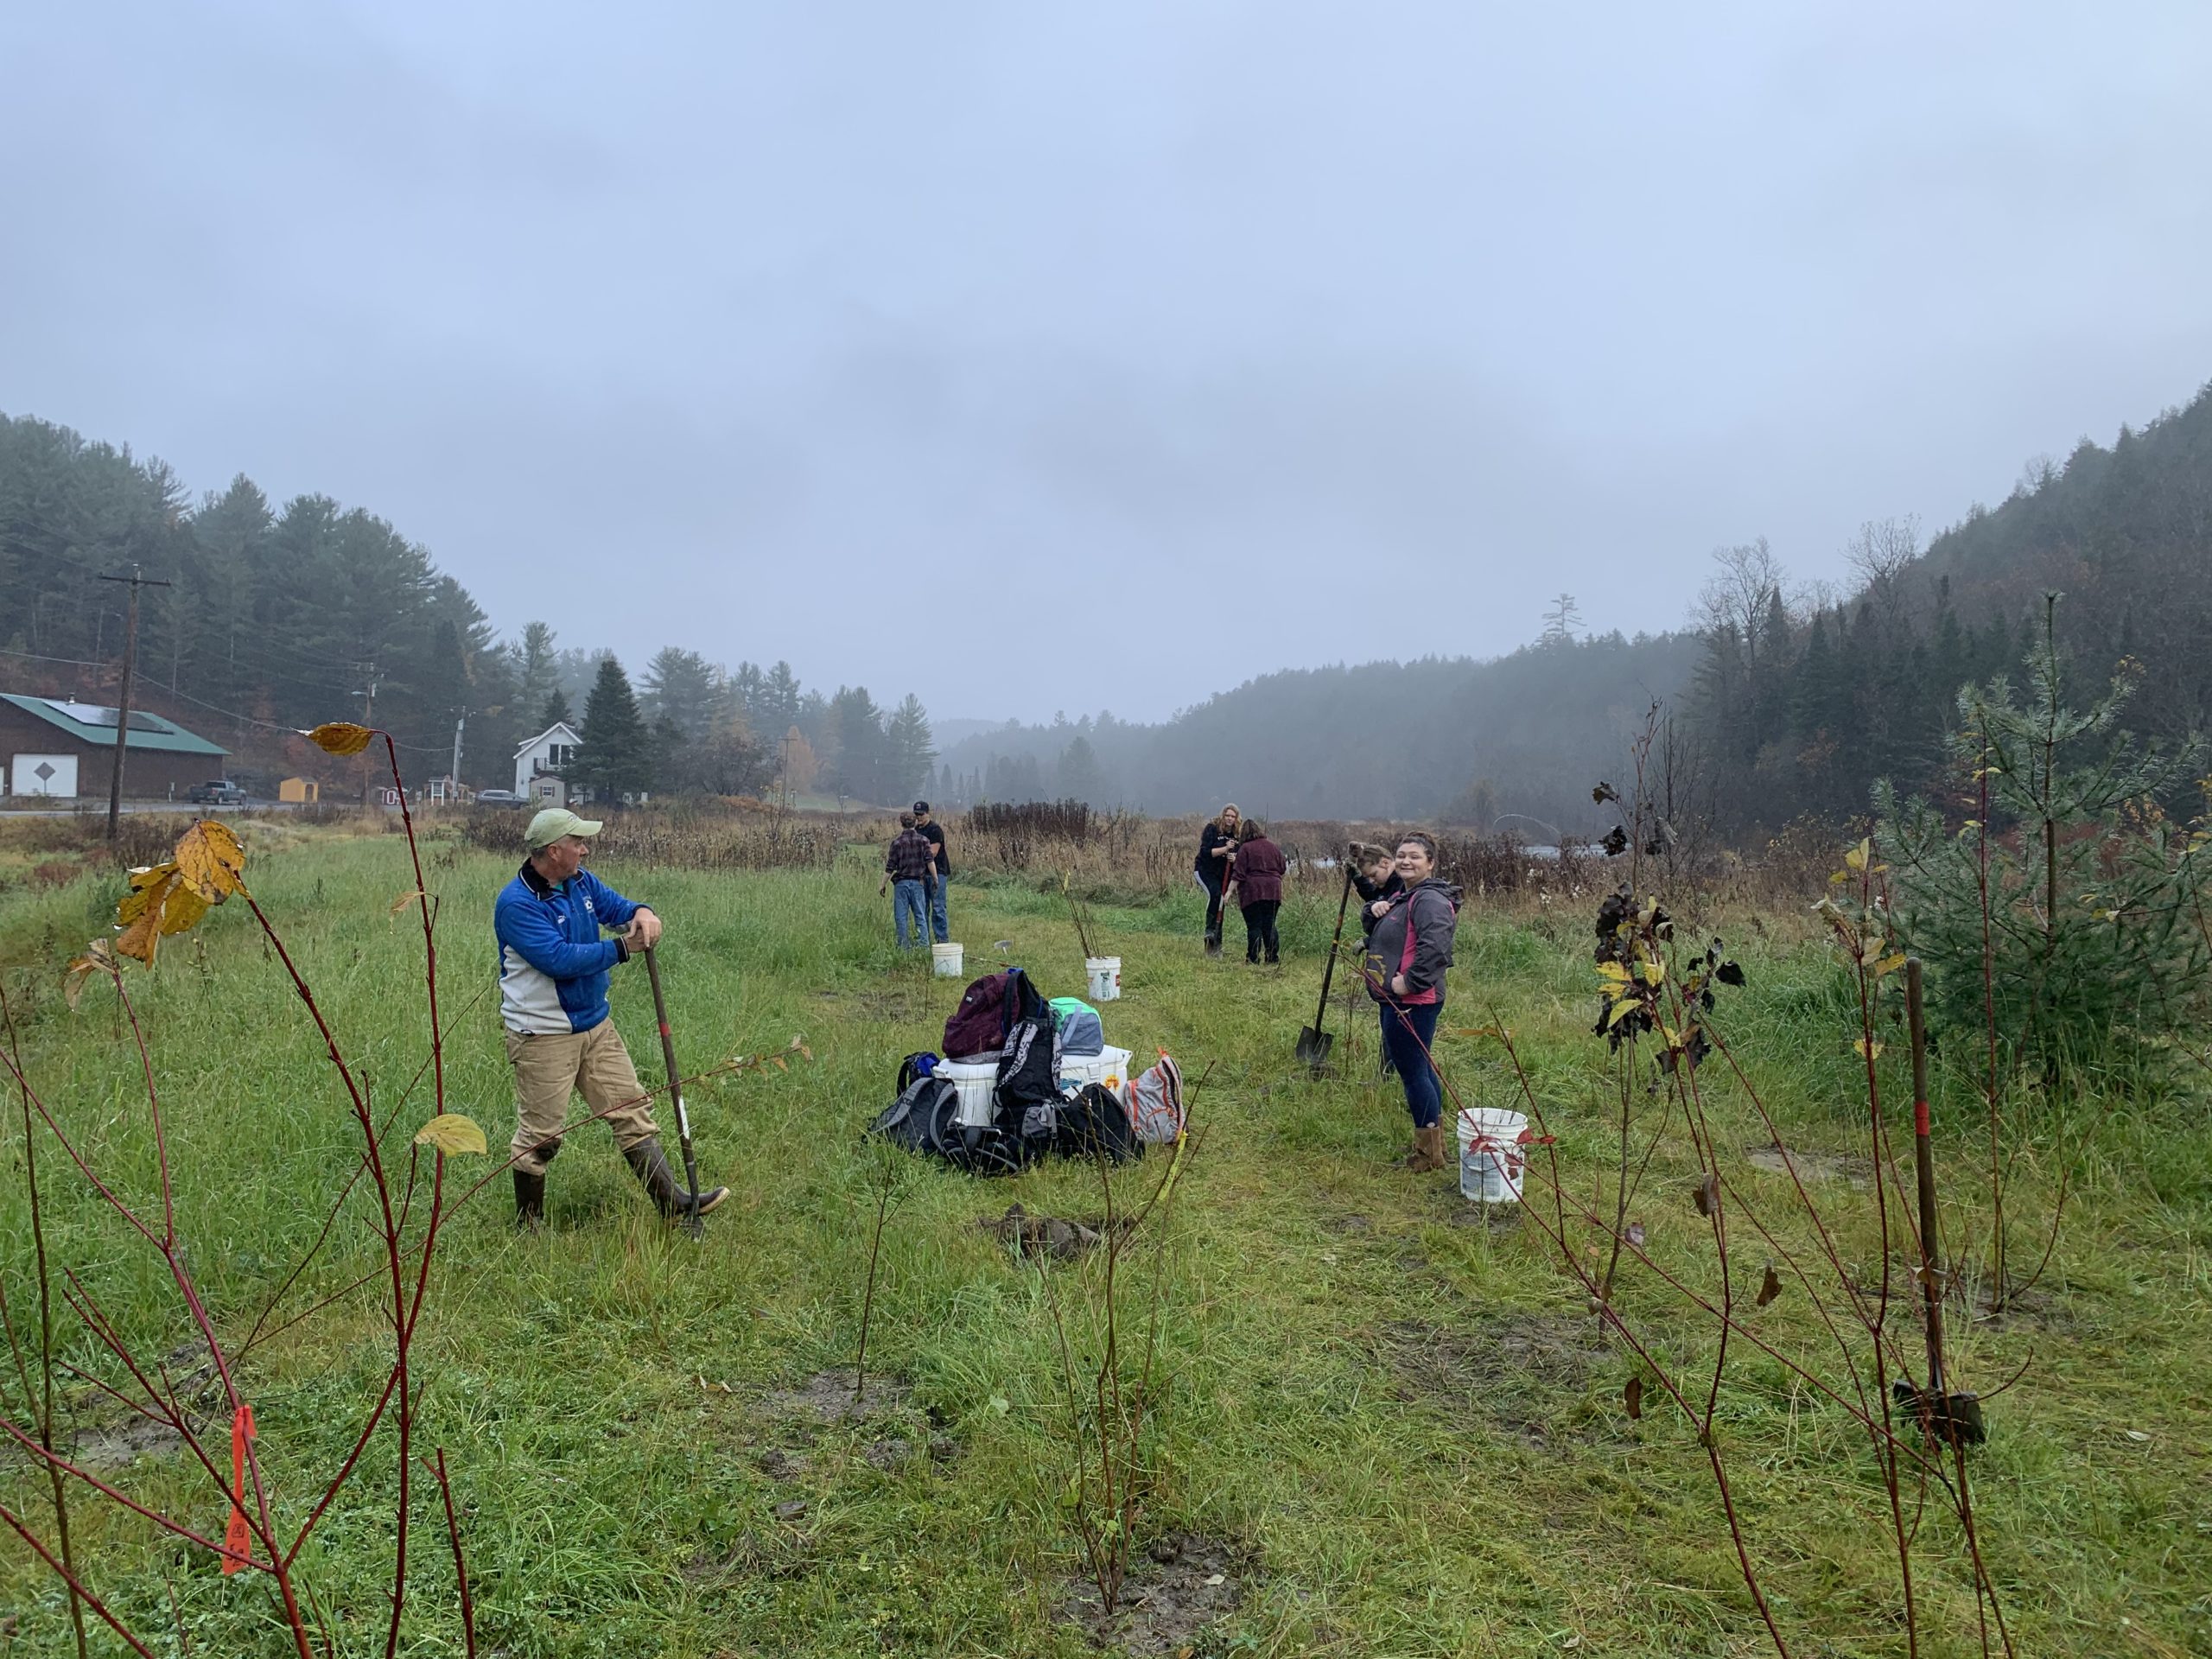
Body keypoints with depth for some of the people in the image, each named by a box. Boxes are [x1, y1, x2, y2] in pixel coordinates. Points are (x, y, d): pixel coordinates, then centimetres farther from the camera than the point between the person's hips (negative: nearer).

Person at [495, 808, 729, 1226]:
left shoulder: (581, 882, 5)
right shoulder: (516, 903, -19)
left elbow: (614, 905, 16)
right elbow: (558, 959, -27)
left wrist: (640, 913, -9)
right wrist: (621, 949, -19)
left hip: (596, 1024, 8)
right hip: (543, 1035, -8)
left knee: (632, 1110, 7)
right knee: (540, 1134, 3)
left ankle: (672, 1200, 10)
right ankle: (528, 1223, 21)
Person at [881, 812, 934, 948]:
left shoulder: (897, 842, -3)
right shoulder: (923, 840, 1)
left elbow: (890, 868, -2)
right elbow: (930, 861, -7)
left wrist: (883, 885, 5)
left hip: (901, 882, -2)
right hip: (918, 882, 2)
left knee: (901, 916, 5)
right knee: (921, 915, 6)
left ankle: (903, 946, 5)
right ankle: (923, 945, -1)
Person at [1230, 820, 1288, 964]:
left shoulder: (1245, 848, -4)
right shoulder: (1273, 847, 11)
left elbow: (1238, 873, -8)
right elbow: (1283, 868, 18)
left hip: (1252, 891, -4)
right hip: (1273, 891, 4)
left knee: (1254, 925, -2)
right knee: (1269, 924, 10)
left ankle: (1253, 958, -3)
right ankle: (1273, 956, 7)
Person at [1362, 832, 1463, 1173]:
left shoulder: (1430, 899, -17)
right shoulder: (1402, 896, 17)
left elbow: (1436, 945, -31)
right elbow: (1379, 932, 29)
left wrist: (1411, 981, -25)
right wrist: (1375, 908, 7)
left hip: (1412, 1002, -11)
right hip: (1395, 1000, 11)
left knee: (1412, 1071, -5)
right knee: (1419, 1068, 18)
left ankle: (1429, 1153, 5)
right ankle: (1434, 1142, 30)